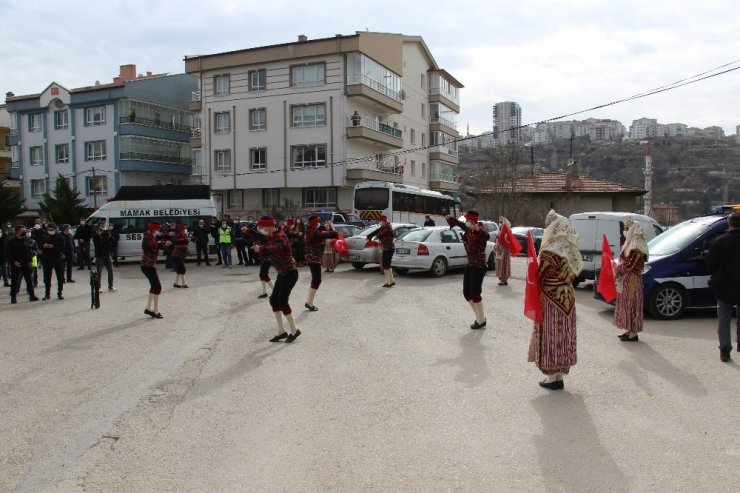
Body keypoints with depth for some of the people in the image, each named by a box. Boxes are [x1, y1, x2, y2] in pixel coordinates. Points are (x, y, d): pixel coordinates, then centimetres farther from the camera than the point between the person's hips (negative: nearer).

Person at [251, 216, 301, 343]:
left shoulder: (280, 237, -23)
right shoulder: (270, 237, 6)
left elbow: (276, 248, -45)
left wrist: (261, 249, -62)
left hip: (290, 273, -10)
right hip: (282, 274, 10)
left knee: (282, 301, -11)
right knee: (274, 300, 8)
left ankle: (294, 330, 3)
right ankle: (281, 331, 15)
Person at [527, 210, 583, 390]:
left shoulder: (549, 252, -19)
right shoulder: (570, 250, 5)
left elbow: (538, 275, -12)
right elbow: (572, 274, 12)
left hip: (550, 300, -7)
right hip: (567, 298, 7)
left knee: (550, 336, 2)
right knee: (562, 335, 13)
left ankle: (552, 378, 8)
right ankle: (559, 376, 21)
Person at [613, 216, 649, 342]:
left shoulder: (636, 248, -17)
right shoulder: (630, 244, 14)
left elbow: (628, 266, -20)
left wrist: (616, 266, -9)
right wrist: (617, 264, 7)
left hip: (632, 280, -10)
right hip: (626, 280, 10)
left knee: (631, 304, -5)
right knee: (627, 304, 13)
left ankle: (633, 334, -1)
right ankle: (630, 331, 21)